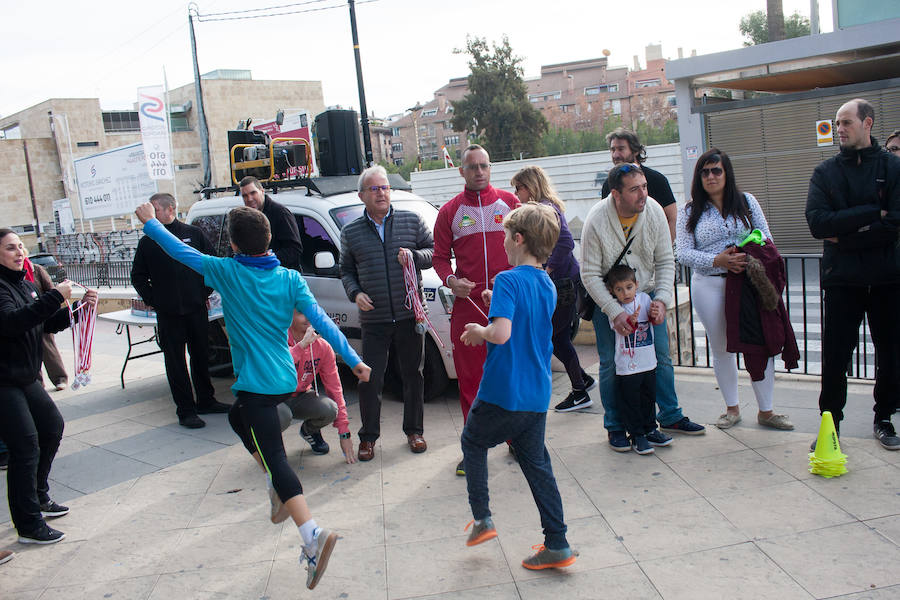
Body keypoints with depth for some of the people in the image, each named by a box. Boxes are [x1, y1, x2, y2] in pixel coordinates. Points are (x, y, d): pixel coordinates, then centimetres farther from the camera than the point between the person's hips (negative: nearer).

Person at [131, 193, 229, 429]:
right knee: (175, 361, 1)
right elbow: (138, 277, 9)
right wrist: (153, 301, -1)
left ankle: (206, 401, 26)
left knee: (201, 355, 12)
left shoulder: (193, 234, 3)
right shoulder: (147, 242, 3)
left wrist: (204, 292, 3)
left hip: (196, 308, 1)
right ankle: (185, 411, 7)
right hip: (168, 313, -1)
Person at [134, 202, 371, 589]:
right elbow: (321, 321, -4)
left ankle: (312, 535, -26)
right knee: (238, 416, 32)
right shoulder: (290, 279, 1)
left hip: (255, 384, -6)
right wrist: (353, 360, -2)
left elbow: (182, 252, 6)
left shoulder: (227, 272, -7)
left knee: (275, 458, -11)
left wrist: (150, 223, 21)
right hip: (285, 379, 6)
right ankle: (277, 489, 28)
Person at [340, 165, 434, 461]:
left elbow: (434, 252, 7)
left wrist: (415, 256, -13)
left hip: (409, 315, 0)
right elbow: (346, 271, 14)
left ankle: (414, 431, 25)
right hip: (373, 320, 0)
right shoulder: (351, 232, 7)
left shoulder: (412, 221, 5)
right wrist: (355, 293, -4)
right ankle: (368, 437, 17)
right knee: (370, 380, 1)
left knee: (413, 376, 9)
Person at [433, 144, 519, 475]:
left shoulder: (509, 202, 8)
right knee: (470, 376, 2)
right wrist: (451, 281, -10)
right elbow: (440, 256, 10)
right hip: (468, 302, 0)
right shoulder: (450, 211, 8)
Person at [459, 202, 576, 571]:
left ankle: (481, 519, 21)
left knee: (473, 442, 19)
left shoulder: (508, 280, -16)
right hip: (537, 395, 7)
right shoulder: (548, 286, 9)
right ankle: (557, 545, 14)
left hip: (502, 392, -7)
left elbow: (501, 333, -29)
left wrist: (477, 330, -10)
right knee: (537, 463, 13)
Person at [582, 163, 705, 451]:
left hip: (647, 295, 4)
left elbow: (665, 261, -4)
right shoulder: (596, 220, -24)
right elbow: (590, 274, -19)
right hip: (607, 299, -3)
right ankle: (615, 427, 15)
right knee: (610, 363, -1)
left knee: (661, 357, 8)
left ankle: (670, 417, 27)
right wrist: (615, 312, -26)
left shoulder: (654, 212, -14)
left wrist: (661, 299, -18)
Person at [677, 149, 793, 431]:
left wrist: (750, 257, -14)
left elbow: (765, 238, 7)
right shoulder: (689, 212, 6)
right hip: (709, 287, 0)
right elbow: (684, 253, -1)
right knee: (721, 348, 9)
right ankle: (732, 409, 24)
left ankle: (766, 411, 10)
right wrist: (717, 260, -16)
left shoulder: (746, 202, 8)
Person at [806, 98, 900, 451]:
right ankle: (830, 423, 10)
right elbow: (817, 223, -11)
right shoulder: (825, 172, 5)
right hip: (842, 278, 0)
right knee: (835, 355, 0)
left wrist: (843, 236, -12)